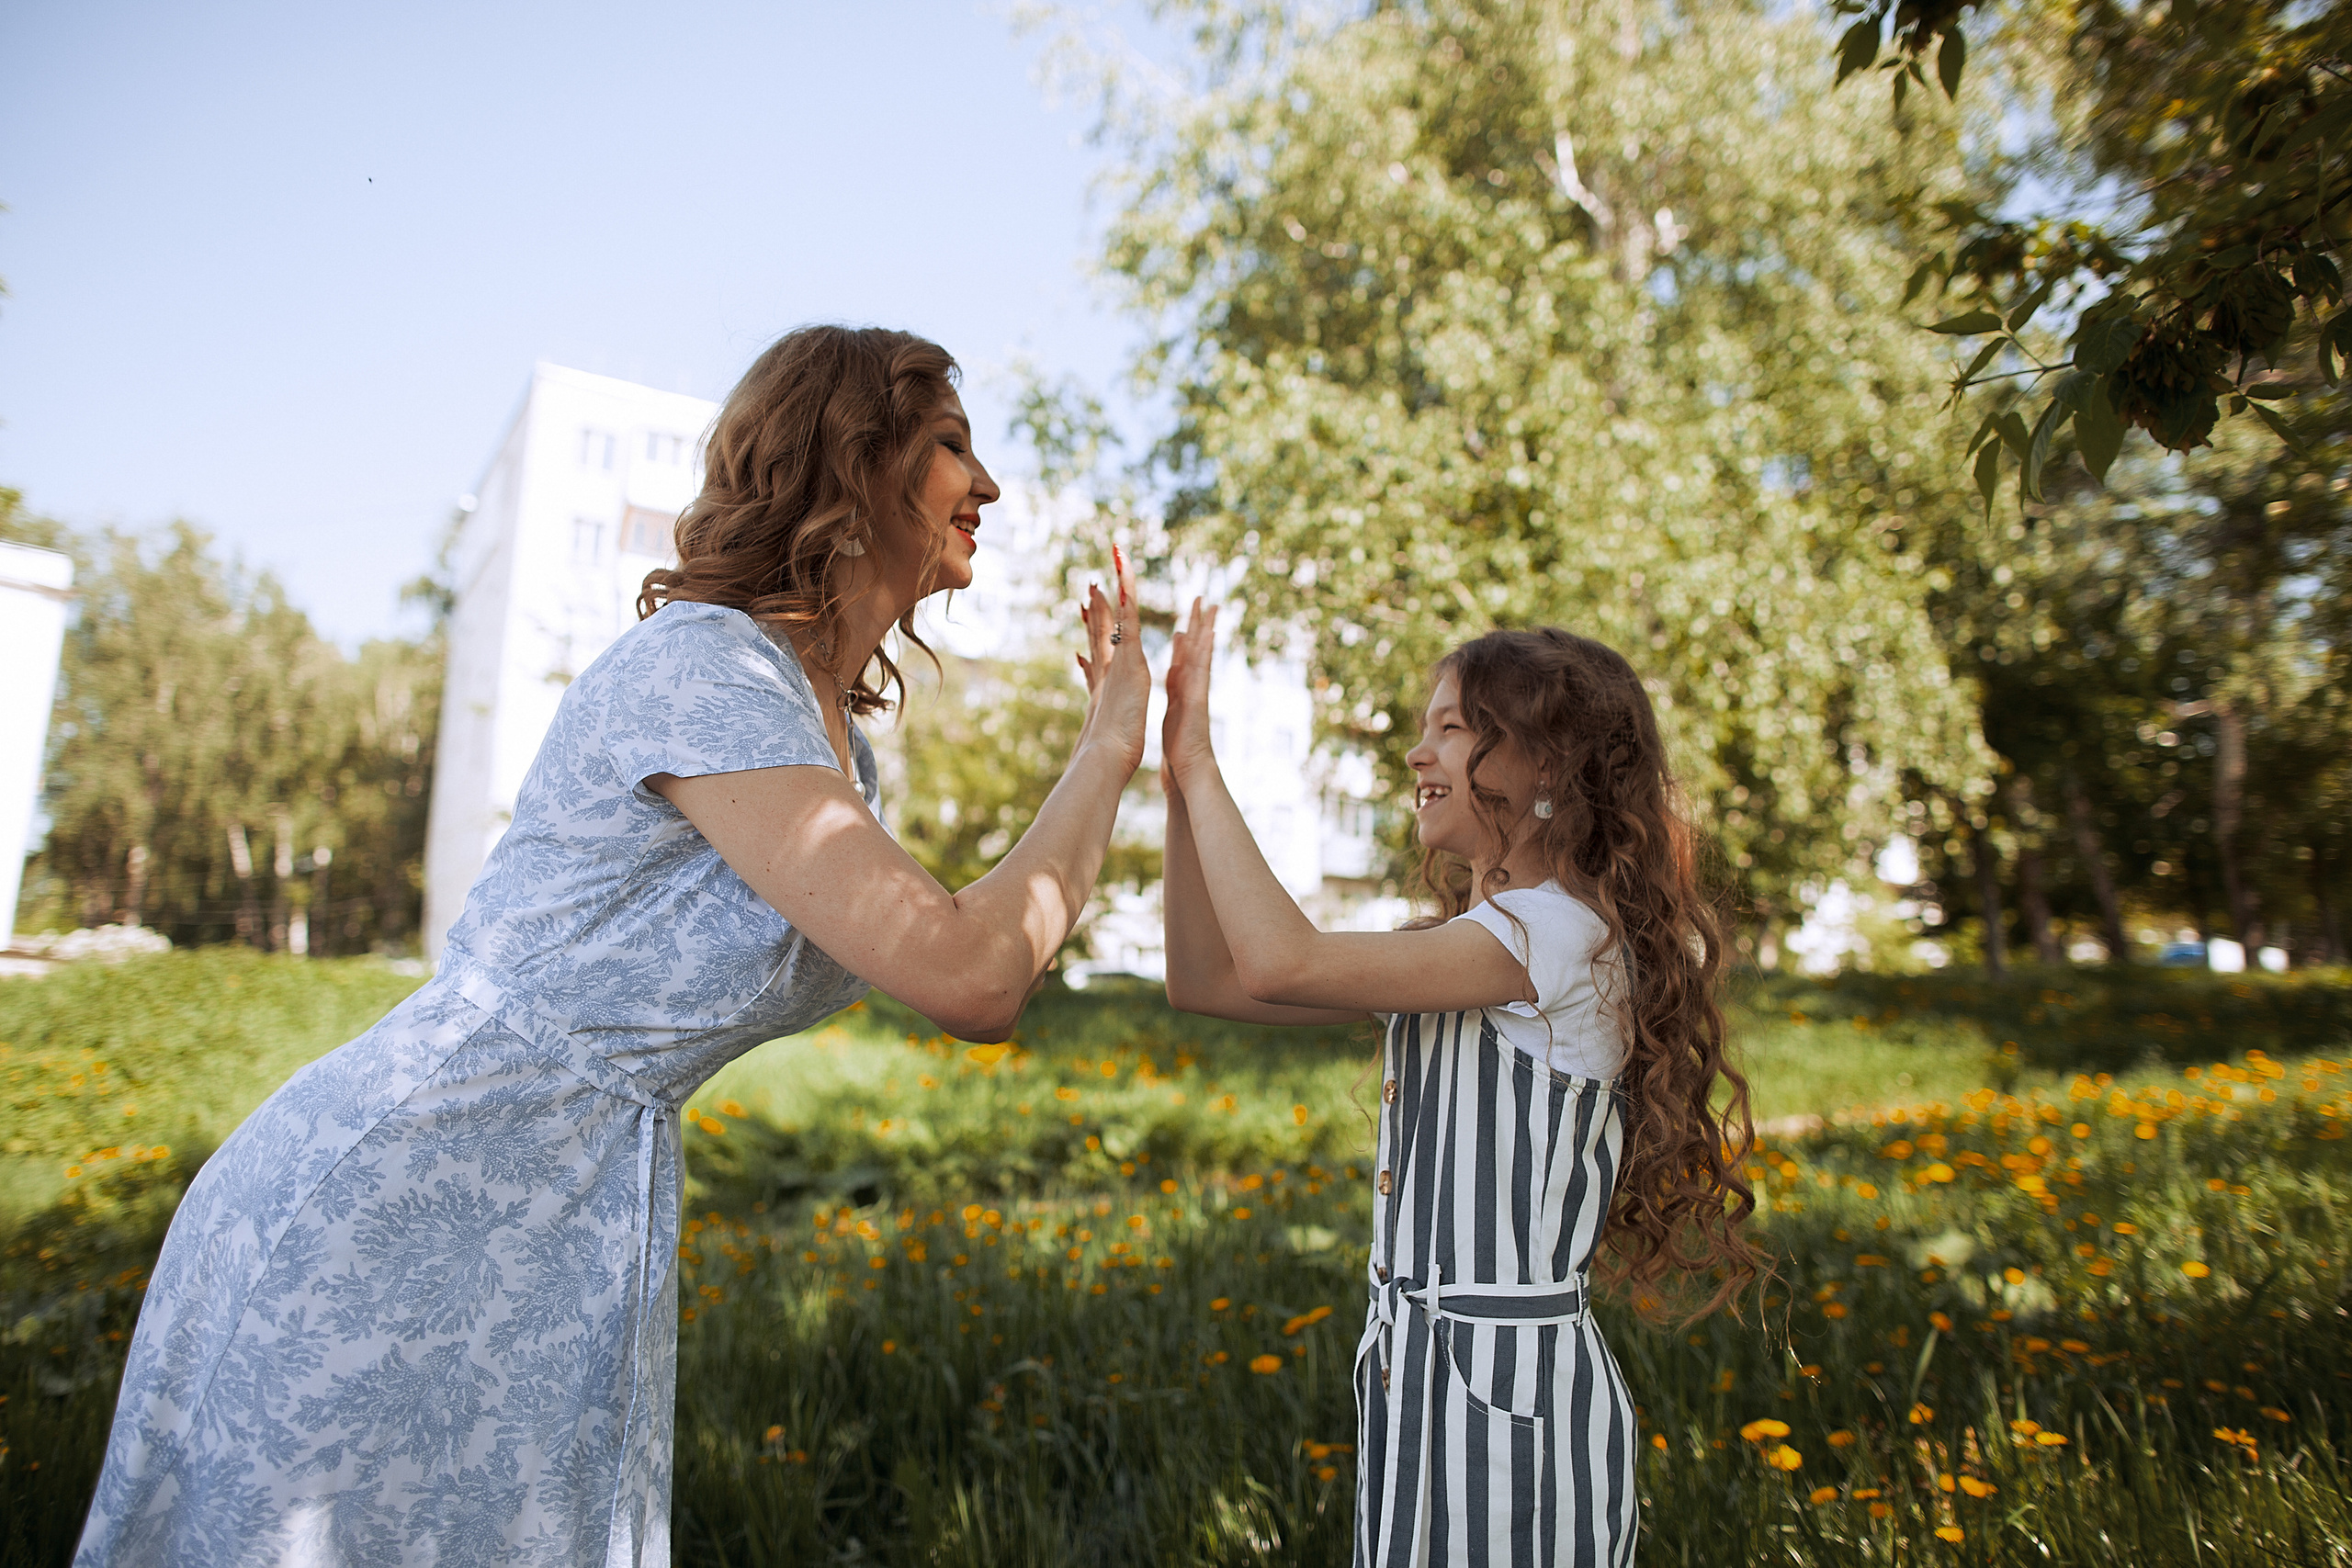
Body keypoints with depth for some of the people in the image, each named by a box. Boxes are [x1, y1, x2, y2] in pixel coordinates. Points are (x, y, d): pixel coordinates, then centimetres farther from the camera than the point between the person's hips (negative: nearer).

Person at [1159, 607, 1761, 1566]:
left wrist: (1199, 761, -18)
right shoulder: (1457, 953, 10)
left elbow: (1281, 961, -28)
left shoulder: (1562, 932, -18)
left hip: (1514, 1389, -8)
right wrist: (1178, 776, -1)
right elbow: (1205, 982, 4)